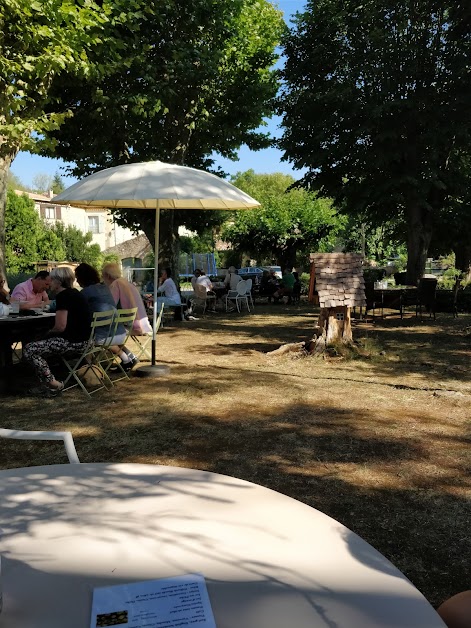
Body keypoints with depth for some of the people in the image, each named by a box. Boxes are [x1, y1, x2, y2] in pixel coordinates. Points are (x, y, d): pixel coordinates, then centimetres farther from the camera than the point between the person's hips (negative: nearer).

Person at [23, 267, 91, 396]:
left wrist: (49, 332, 0)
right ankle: (45, 385, 21)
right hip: (81, 340, 11)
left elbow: (60, 327, -20)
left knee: (29, 350, -6)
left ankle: (54, 384, -1)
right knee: (39, 344, 24)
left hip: (72, 342, -11)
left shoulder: (63, 296, -15)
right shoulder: (74, 293, 15)